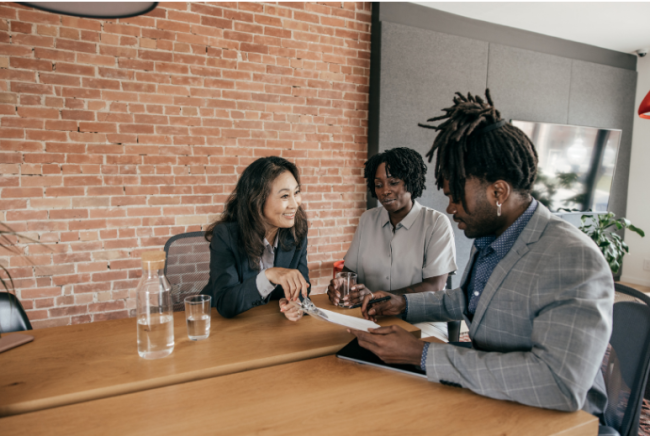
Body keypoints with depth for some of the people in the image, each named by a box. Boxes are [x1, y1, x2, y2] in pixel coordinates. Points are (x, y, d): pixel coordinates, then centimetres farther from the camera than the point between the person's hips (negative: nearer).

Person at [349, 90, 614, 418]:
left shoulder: (575, 262, -25)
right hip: (489, 406, 7)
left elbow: (560, 384, -36)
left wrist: (423, 355, -32)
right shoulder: (487, 240, 2)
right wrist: (405, 304, 7)